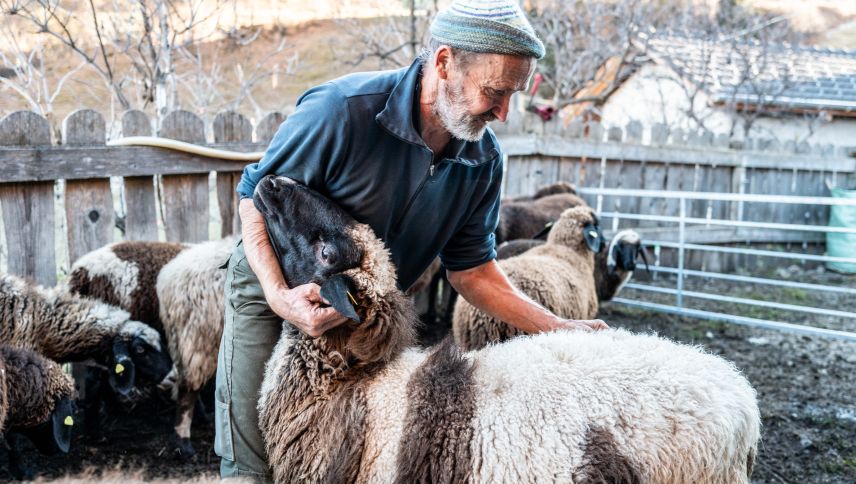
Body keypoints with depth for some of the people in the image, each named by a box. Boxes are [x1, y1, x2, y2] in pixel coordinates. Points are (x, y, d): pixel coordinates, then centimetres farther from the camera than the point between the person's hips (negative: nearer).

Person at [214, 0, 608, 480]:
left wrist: (559, 328, -14)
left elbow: (472, 268, -4)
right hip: (275, 292, -3)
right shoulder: (343, 109, -29)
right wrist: (280, 294, -33)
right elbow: (255, 195, -18)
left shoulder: (484, 160, -13)